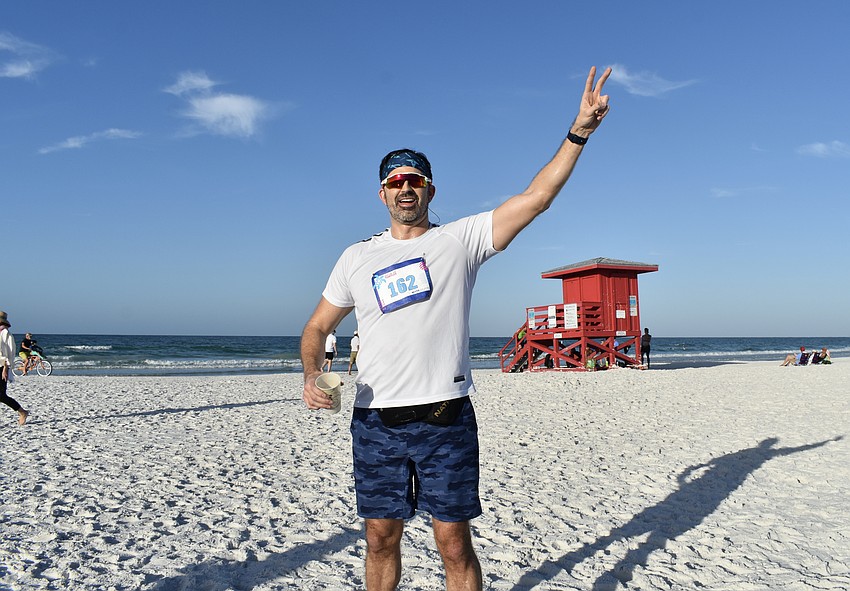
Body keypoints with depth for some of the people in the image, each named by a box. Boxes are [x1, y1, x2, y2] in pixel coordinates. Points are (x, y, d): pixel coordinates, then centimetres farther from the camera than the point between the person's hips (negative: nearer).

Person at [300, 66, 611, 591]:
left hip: (446, 419, -2)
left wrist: (579, 131, -13)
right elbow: (318, 327, 14)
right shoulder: (357, 257, 10)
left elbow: (536, 198, -6)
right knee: (381, 537, 13)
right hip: (376, 420, 3)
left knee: (454, 543, 5)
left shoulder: (461, 239, 2)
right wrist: (312, 375, -5)